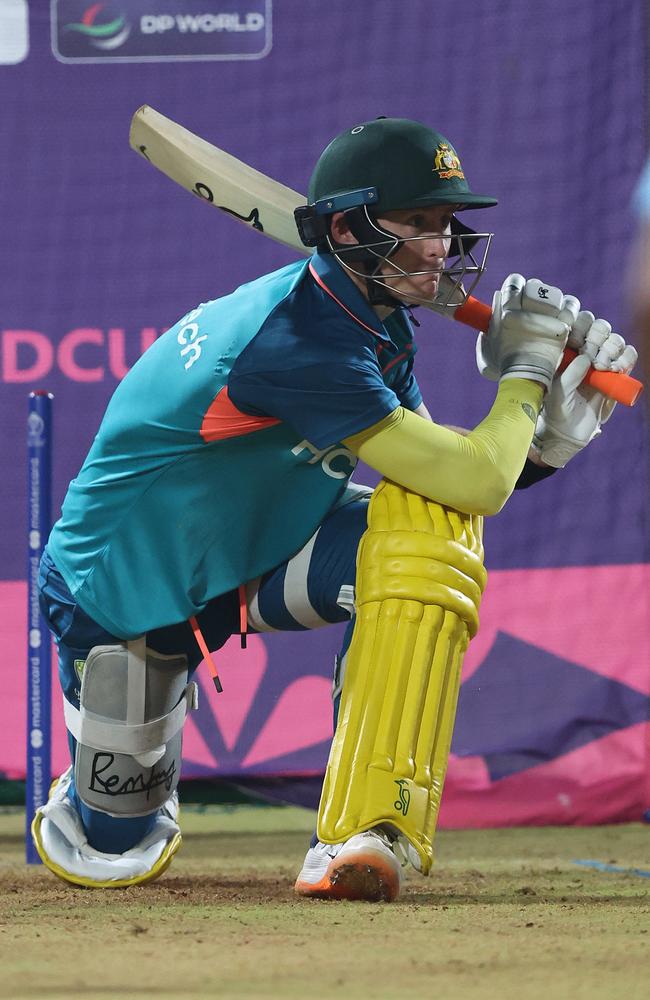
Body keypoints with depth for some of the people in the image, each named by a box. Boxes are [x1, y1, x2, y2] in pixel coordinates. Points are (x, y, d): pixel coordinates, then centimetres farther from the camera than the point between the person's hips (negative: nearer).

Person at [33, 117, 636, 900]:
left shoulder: (378, 321, -6)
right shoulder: (302, 342, -34)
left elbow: (450, 482, -1)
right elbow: (476, 482, -34)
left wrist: (550, 435, -15)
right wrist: (526, 371, -18)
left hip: (260, 545, 7)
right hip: (121, 593, -7)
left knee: (430, 525, -26)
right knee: (116, 853, 5)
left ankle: (369, 832, -27)